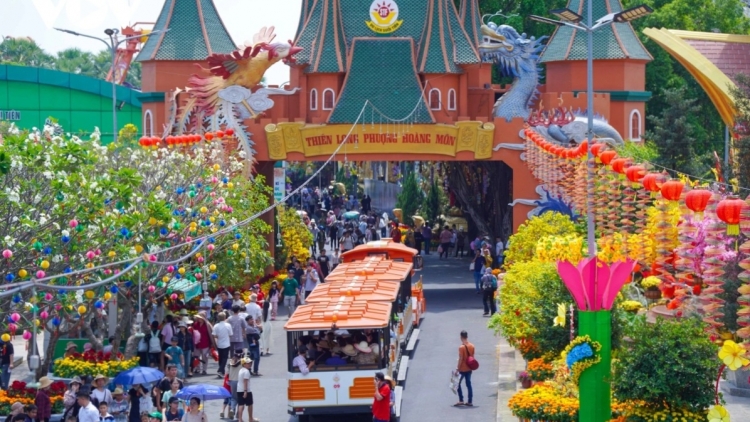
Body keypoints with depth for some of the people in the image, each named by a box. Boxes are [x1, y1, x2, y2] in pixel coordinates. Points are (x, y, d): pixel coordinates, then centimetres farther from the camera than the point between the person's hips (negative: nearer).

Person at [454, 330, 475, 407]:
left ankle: (461, 400, -2)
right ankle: (469, 401, 9)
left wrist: (457, 368, -13)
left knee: (458, 384, 6)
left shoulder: (461, 347, -18)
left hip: (462, 369, -6)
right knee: (468, 384, 10)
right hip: (469, 369, 6)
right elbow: (472, 357, 10)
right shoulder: (472, 346, 2)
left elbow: (460, 359, -18)